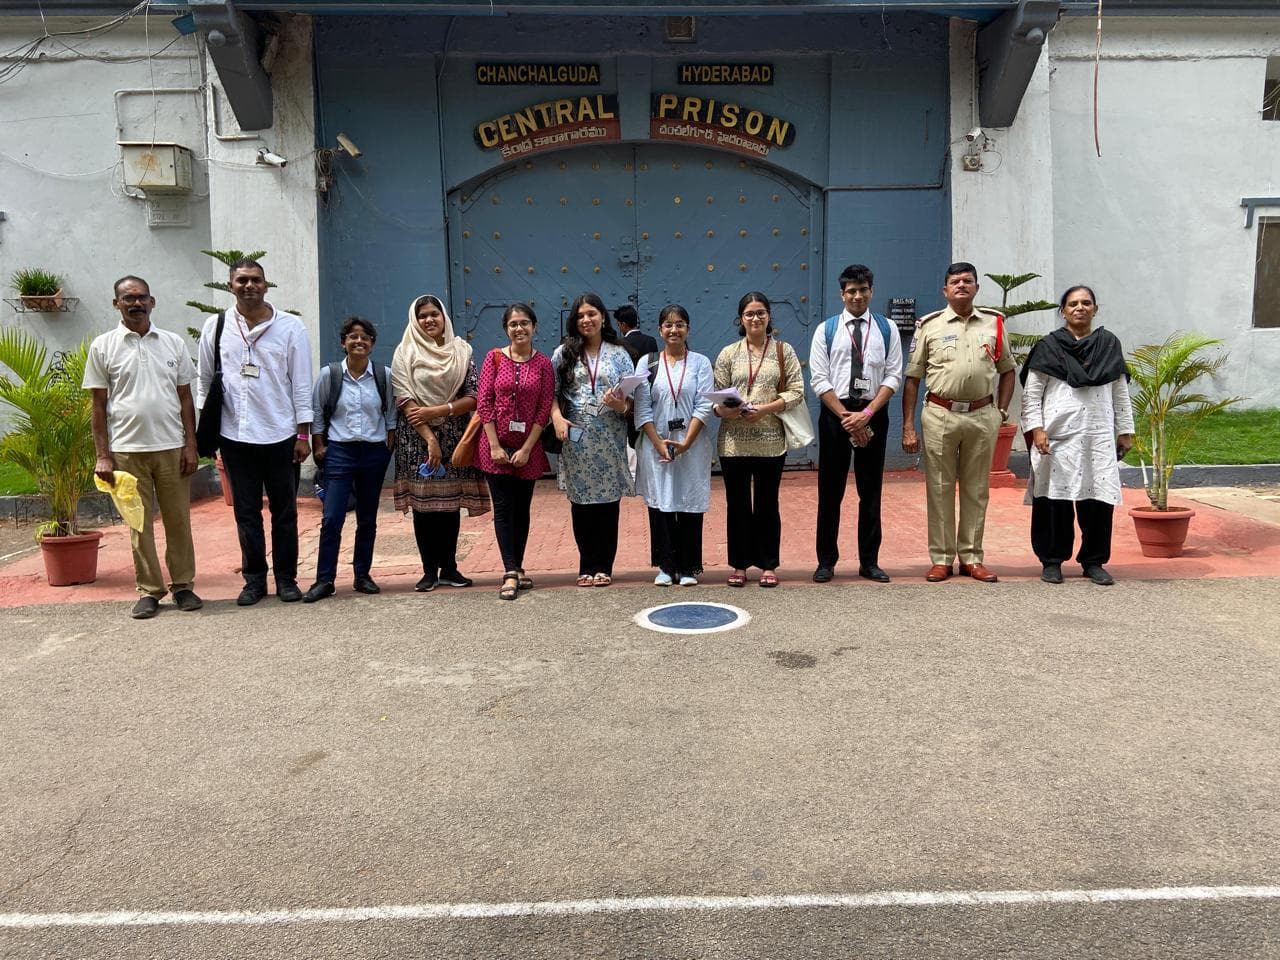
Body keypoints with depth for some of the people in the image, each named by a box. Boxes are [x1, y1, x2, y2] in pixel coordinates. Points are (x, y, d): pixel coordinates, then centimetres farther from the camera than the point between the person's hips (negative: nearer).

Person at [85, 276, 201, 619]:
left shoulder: (173, 343, 6)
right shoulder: (103, 346, 2)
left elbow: (185, 398, 8)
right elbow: (98, 405, 2)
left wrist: (190, 445, 0)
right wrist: (103, 455, -3)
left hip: (171, 446, 1)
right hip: (127, 449, -1)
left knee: (178, 520, 5)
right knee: (139, 523, 5)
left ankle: (183, 585, 17)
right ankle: (149, 590, 14)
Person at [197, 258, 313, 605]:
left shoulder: (290, 327, -2)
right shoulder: (216, 327, 4)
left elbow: (301, 383, -1)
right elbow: (204, 381, 9)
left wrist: (304, 434, -4)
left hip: (280, 435, -1)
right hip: (235, 436, 2)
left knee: (284, 512, 7)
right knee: (246, 512, 9)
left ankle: (286, 578, 18)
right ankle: (254, 579, 19)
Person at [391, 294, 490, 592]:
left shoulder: (460, 350, 6)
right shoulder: (406, 352, 1)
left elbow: (473, 397, 0)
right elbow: (405, 399, -7)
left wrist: (437, 411, -12)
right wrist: (429, 439, -15)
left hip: (453, 436, 2)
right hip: (417, 436, -1)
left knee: (451, 501, 4)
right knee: (422, 501, 0)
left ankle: (449, 567, 14)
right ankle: (429, 570, 8)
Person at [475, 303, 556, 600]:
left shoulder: (543, 363, 1)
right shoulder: (494, 358, 0)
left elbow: (545, 408, -2)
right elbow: (484, 402, -3)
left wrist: (527, 448, -8)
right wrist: (495, 446, -10)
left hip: (528, 447, 1)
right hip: (497, 445, -1)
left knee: (522, 508, 9)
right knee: (503, 507, -3)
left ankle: (517, 568, 20)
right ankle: (510, 573, -3)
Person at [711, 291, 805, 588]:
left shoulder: (783, 351, 6)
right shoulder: (728, 354, 8)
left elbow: (796, 391, -2)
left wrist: (764, 409, -14)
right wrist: (727, 410, -17)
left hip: (770, 441, -1)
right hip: (734, 442, 1)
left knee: (767, 504, 6)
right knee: (737, 504, 6)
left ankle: (768, 565, 16)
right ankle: (740, 565, 17)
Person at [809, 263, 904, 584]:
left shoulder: (887, 329, 6)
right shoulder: (826, 330, 3)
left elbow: (894, 376, -1)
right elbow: (819, 380, -3)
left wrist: (867, 413, -13)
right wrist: (846, 416, -12)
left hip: (874, 415, 1)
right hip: (834, 414, -1)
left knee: (871, 491, 7)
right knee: (830, 491, 3)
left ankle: (869, 561, 16)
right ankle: (826, 561, 12)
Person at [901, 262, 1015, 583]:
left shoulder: (994, 324, 9)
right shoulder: (930, 326, 3)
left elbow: (1007, 370, 18)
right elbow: (912, 378, 2)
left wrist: (1001, 411, 6)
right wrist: (908, 427, -4)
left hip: (982, 416, 2)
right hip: (940, 415, -2)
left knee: (976, 490, 7)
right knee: (940, 489, 2)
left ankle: (971, 558, 17)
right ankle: (941, 559, 11)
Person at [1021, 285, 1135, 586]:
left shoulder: (1109, 344, 11)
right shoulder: (1049, 347, 3)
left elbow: (1120, 392, 14)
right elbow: (1031, 393, 0)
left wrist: (1125, 431, 11)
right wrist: (1036, 429, -9)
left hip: (1099, 435, 2)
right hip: (1059, 435, -2)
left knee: (1099, 498, 1)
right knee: (1055, 497, 1)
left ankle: (1094, 561, 14)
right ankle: (1052, 560, 13)